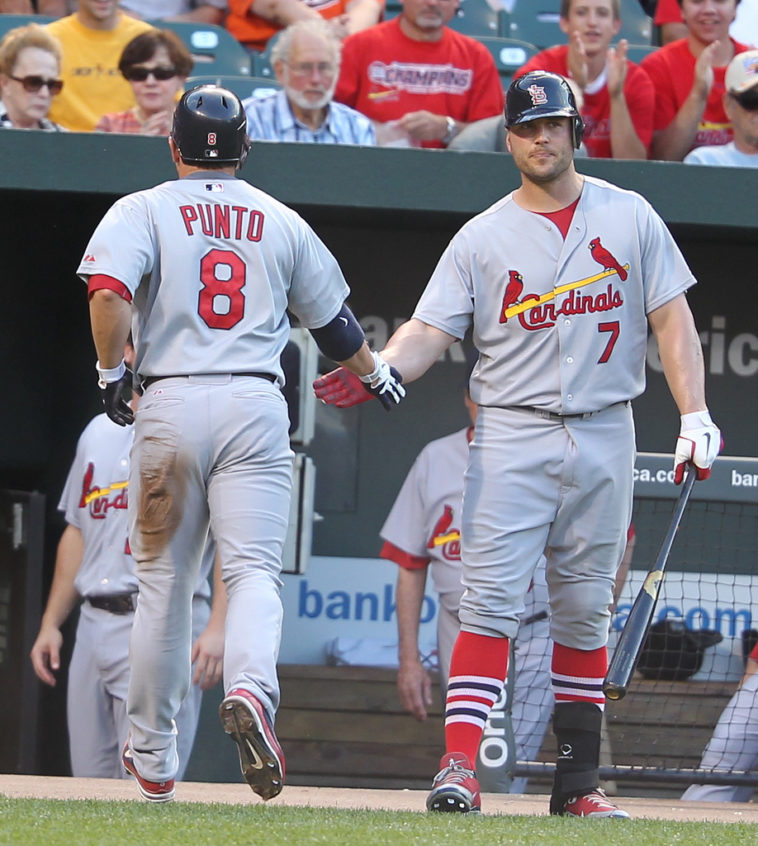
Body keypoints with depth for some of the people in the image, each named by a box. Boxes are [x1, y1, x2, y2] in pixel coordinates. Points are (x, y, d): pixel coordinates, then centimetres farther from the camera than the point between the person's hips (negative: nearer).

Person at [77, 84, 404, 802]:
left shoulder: (143, 211, 3)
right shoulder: (282, 223, 12)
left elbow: (108, 291, -16)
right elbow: (332, 320, 22)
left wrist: (111, 372, -4)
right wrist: (376, 375, 39)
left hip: (170, 403, -1)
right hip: (255, 404, 1)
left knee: (163, 582, 8)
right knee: (254, 569, -3)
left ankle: (151, 760, 15)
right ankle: (251, 692, -34)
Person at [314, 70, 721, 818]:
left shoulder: (629, 217, 7)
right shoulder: (483, 237, 4)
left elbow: (671, 316, 5)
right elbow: (431, 330, -3)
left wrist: (694, 414, -5)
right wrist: (382, 369, -24)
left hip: (604, 436, 2)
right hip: (512, 434, -2)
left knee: (585, 610, 7)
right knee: (490, 601, -12)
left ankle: (577, 780, 11)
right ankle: (460, 765, -17)